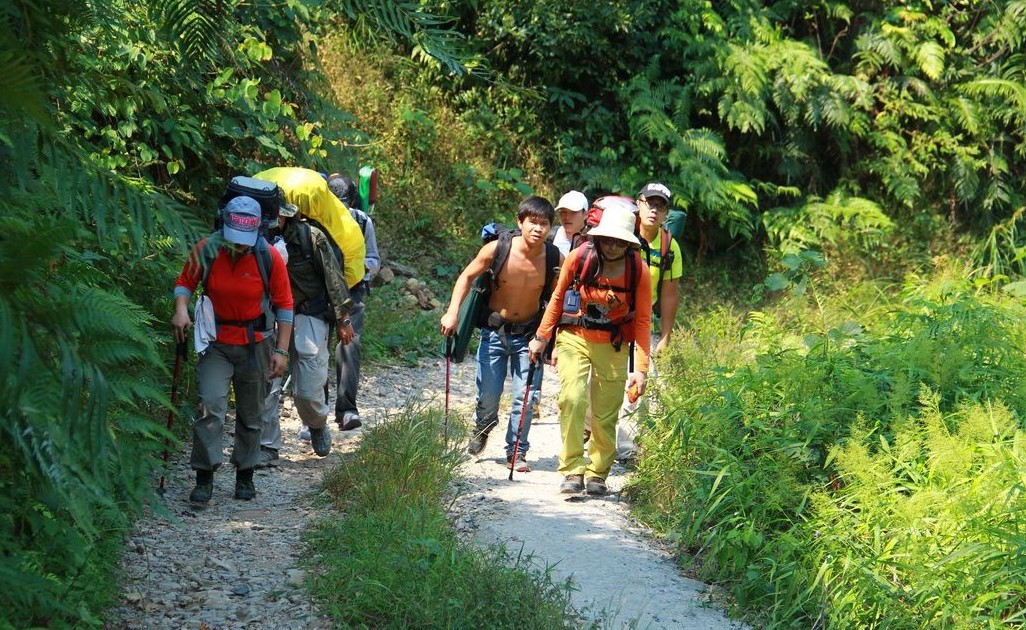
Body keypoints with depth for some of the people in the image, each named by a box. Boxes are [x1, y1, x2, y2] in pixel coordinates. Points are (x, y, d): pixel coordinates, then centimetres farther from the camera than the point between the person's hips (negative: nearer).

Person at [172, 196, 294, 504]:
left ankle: (245, 476, 27)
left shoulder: (269, 256, -12)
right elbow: (185, 282, 2)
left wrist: (282, 351, -7)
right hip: (216, 342, -1)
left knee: (251, 414, 12)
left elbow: (284, 305, -4)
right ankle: (204, 478, -11)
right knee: (210, 406, -16)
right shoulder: (206, 250, -12)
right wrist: (181, 309, -19)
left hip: (255, 344, 1)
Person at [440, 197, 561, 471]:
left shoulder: (555, 260, -15)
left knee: (526, 396, -7)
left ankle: (516, 452, 11)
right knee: (488, 394, 1)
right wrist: (453, 312, -11)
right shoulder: (497, 250, -17)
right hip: (494, 330, 0)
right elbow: (467, 276, -2)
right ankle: (482, 429, 35)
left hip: (529, 335, 0)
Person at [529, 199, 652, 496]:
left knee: (605, 414, 4)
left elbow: (642, 321, -8)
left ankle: (597, 474, 23)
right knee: (572, 399, -19)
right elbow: (558, 298, 3)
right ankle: (572, 471, -13)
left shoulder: (638, 271, -13)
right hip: (574, 338, -1)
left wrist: (641, 368, -13)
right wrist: (541, 337, 9)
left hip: (612, 347, 1)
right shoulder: (579, 257, -13)